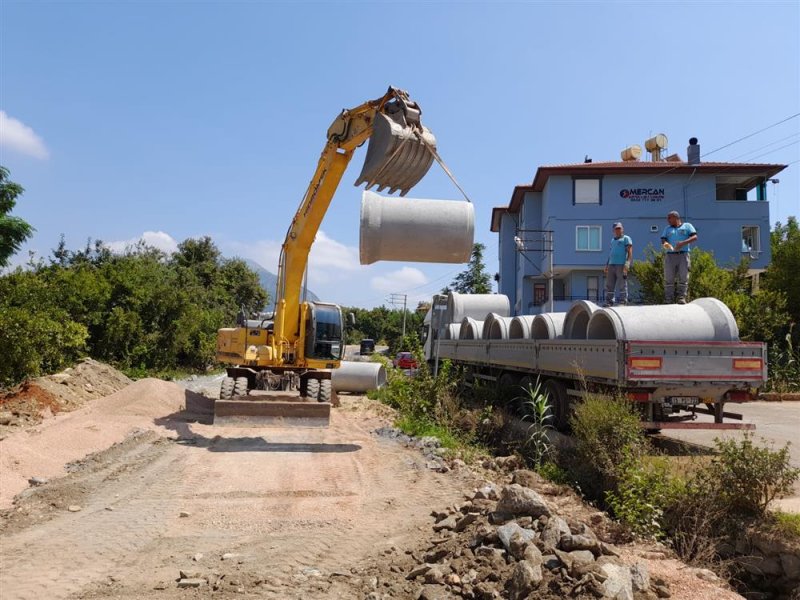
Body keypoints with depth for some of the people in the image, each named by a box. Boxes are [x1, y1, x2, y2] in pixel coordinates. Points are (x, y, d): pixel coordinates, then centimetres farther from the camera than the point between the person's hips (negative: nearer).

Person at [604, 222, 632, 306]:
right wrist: (606, 266, 18)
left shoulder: (626, 239, 5)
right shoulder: (613, 240, 25)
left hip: (621, 265, -6)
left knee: (622, 285, -8)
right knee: (609, 285, 2)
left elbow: (630, 253, -4)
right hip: (611, 265, 6)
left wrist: (626, 265, -16)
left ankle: (622, 303, -7)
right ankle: (609, 302, 5)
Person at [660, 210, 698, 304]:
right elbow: (663, 240, 12)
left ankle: (682, 298, -7)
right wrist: (665, 244, -13)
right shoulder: (667, 228, 23)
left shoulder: (687, 226, 12)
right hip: (670, 255, 2)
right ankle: (668, 300, -3)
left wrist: (683, 243, -16)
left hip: (683, 255, -2)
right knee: (668, 278, -3)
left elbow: (695, 237, 0)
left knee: (683, 277, -7)